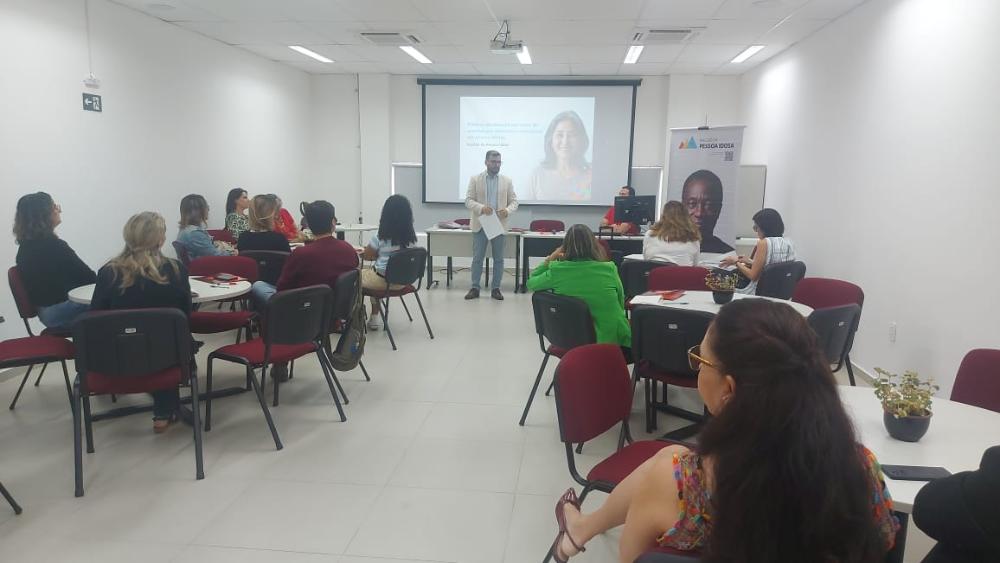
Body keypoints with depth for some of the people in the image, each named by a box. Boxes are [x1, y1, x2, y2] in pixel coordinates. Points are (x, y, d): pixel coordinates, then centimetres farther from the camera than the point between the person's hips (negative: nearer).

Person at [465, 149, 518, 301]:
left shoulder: (507, 181, 6)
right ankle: (475, 288, 10)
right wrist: (481, 208, -22)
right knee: (477, 258, 3)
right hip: (480, 224, -1)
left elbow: (514, 201, 5)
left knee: (498, 258, 5)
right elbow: (468, 200, -3)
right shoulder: (475, 179, 2)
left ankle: (496, 289, 13)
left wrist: (507, 210, -17)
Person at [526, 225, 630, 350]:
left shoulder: (556, 271, -11)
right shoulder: (609, 269, -11)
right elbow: (621, 304, 5)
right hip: (614, 339, -2)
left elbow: (530, 283, 10)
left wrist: (549, 259, 9)